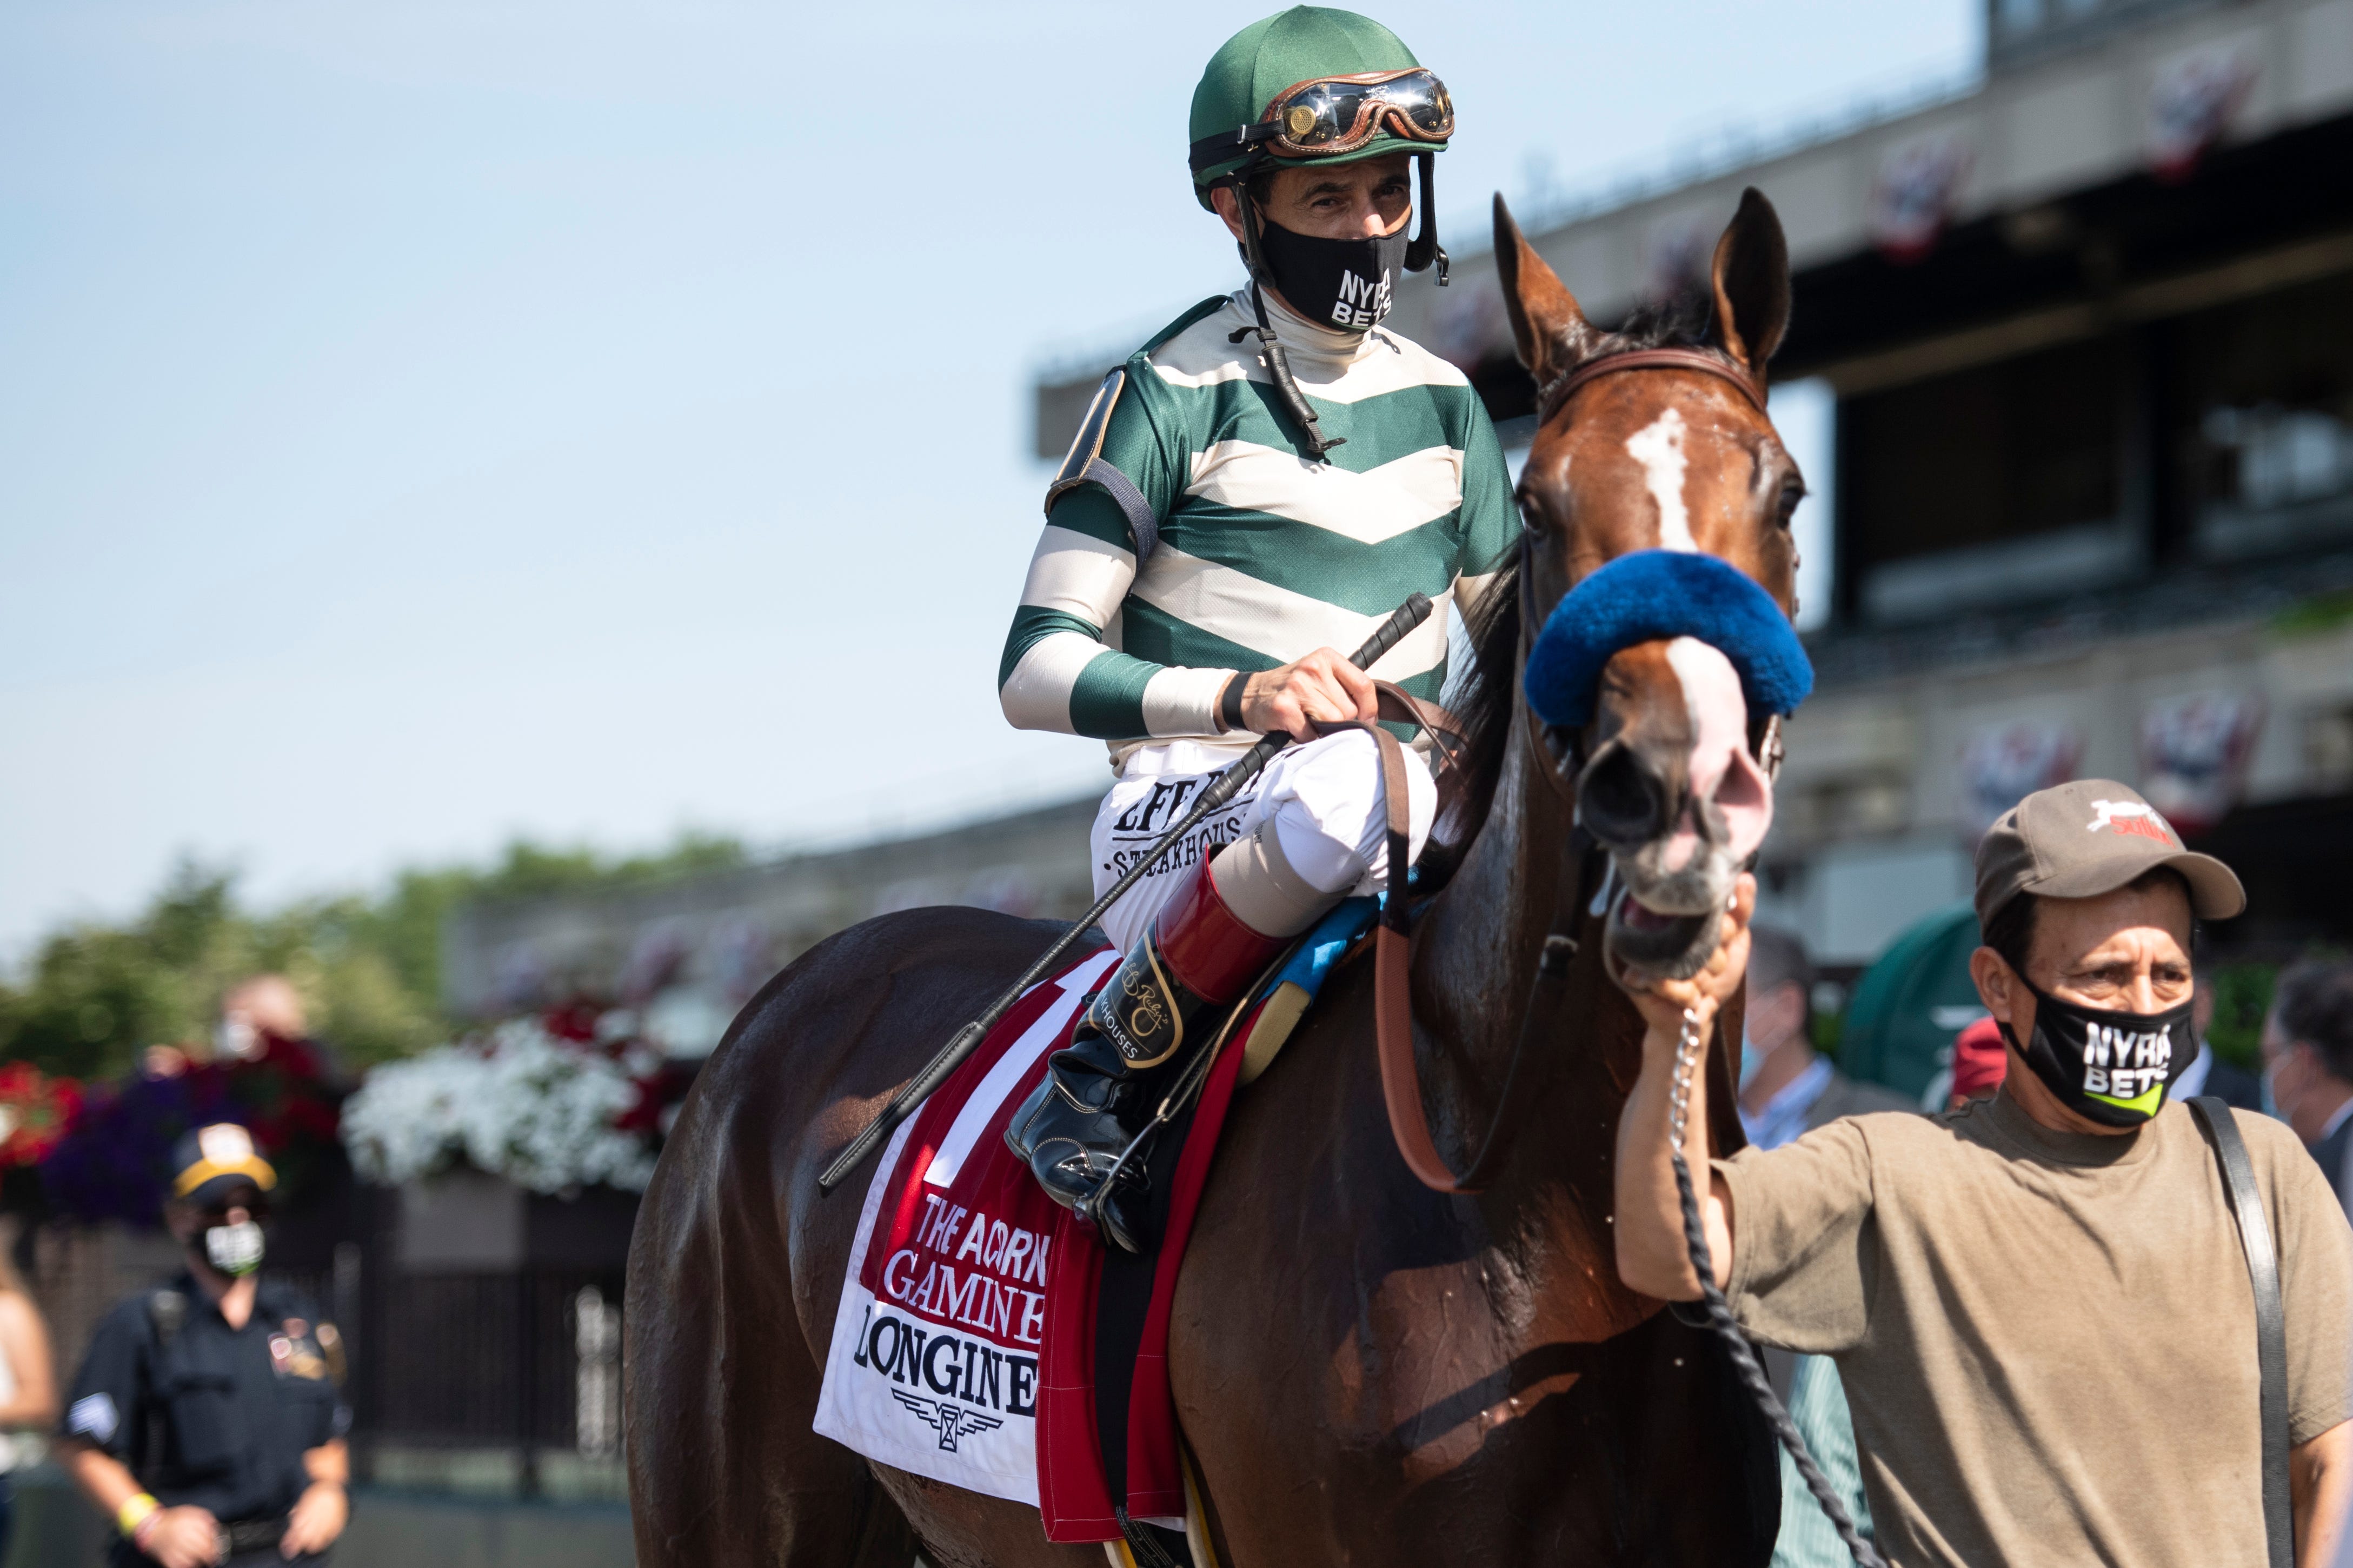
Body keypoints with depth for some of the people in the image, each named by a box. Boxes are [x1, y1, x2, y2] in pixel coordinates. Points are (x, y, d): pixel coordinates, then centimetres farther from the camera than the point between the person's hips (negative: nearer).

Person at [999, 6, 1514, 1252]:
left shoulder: (1442, 406, 15)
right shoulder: (1178, 395, -2)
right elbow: (1037, 670, -6)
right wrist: (1240, 696, -22)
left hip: (1403, 850, 6)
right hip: (1196, 817, -6)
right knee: (1342, 784, -41)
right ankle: (1109, 1067, -23)